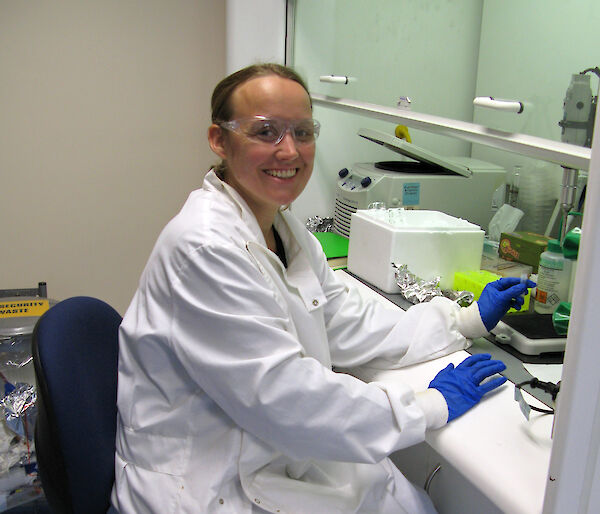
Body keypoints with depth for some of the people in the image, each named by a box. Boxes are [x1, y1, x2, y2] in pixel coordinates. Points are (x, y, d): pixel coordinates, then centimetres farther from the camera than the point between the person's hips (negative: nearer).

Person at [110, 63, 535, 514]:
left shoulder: (286, 229, 4)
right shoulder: (204, 247, -25)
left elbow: (348, 327, 9)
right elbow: (280, 395, -26)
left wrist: (469, 319, 6)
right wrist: (433, 406, -18)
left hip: (275, 454, 8)